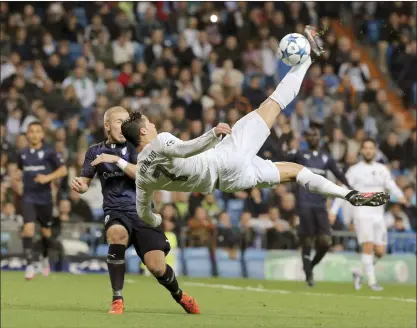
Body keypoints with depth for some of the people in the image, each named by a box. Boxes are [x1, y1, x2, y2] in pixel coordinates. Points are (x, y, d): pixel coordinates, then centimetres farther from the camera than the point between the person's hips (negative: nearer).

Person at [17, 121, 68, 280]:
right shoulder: (22, 154, 6)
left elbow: (63, 170, -9)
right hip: (28, 197, 1)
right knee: (28, 229, -17)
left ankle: (45, 257, 40)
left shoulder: (49, 152, -5)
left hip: (45, 197, -1)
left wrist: (48, 177, -23)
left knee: (46, 232, 11)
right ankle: (30, 265, -17)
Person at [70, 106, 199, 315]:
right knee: (116, 233, -37)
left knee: (157, 267, -11)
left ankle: (178, 295, 27)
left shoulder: (135, 147, 4)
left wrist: (117, 160, -19)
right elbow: (85, 183, 13)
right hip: (116, 211, 0)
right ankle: (117, 300, -27)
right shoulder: (95, 152, 10)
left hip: (141, 210, 0)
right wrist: (78, 185, -11)